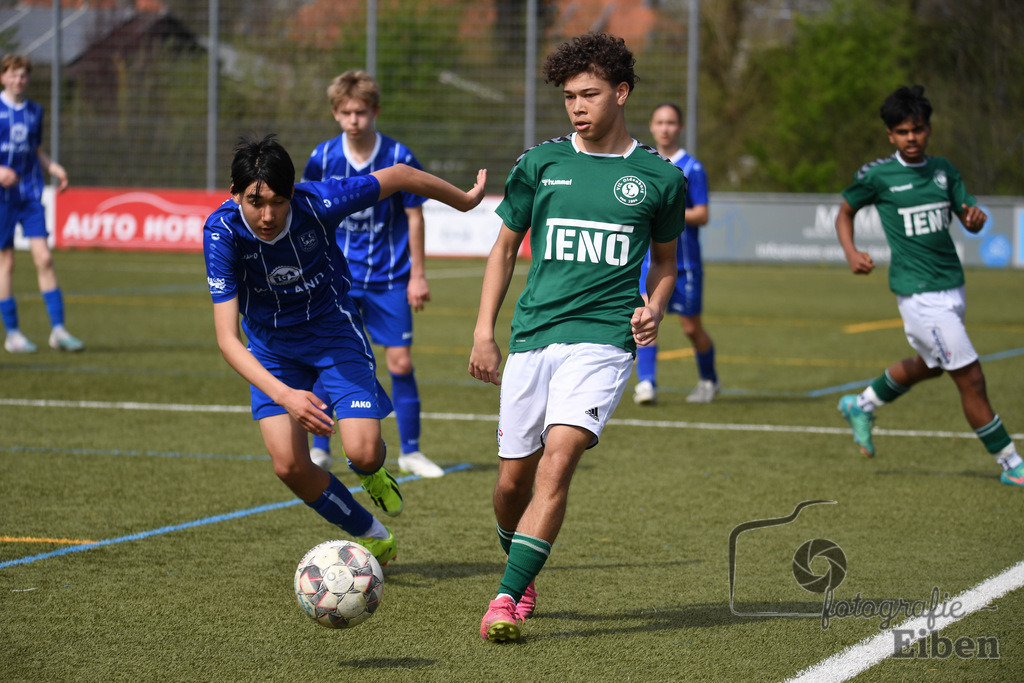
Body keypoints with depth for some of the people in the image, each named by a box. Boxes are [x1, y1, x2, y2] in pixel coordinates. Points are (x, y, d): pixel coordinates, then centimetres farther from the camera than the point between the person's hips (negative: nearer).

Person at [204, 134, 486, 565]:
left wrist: (464, 200, 5)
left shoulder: (317, 203, -29)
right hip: (270, 348, 1)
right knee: (289, 466, -9)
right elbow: (227, 338, -32)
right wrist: (285, 396, -46)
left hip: (332, 329, -1)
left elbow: (398, 176, -11)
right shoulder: (221, 232, -28)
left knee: (363, 453, -16)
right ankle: (374, 539, 16)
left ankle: (374, 472, 24)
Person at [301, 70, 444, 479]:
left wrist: (418, 276, 0)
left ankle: (410, 451, 13)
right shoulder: (322, 159, -5)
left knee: (400, 362, -1)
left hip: (389, 278, -1)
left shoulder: (400, 159, -8)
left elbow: (414, 217, 0)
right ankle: (320, 451, 8)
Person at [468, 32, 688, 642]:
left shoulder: (660, 178, 6)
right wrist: (484, 332, 8)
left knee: (558, 461, -20)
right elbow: (505, 248, 15)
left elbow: (665, 261, 21)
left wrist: (654, 309, 1)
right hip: (532, 338, 2)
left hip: (603, 340, -2)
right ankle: (523, 577, 33)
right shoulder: (540, 164, 7)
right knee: (513, 478, 5)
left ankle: (507, 600, -20)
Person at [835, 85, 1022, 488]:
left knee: (928, 365, 26)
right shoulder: (877, 175, -6)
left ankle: (862, 406, 47)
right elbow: (845, 213, 9)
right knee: (971, 378, -7)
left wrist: (976, 217, -15)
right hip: (918, 292, -7)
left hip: (952, 287, 7)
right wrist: (851, 254, -7)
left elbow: (968, 220, 8)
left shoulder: (942, 169, 8)